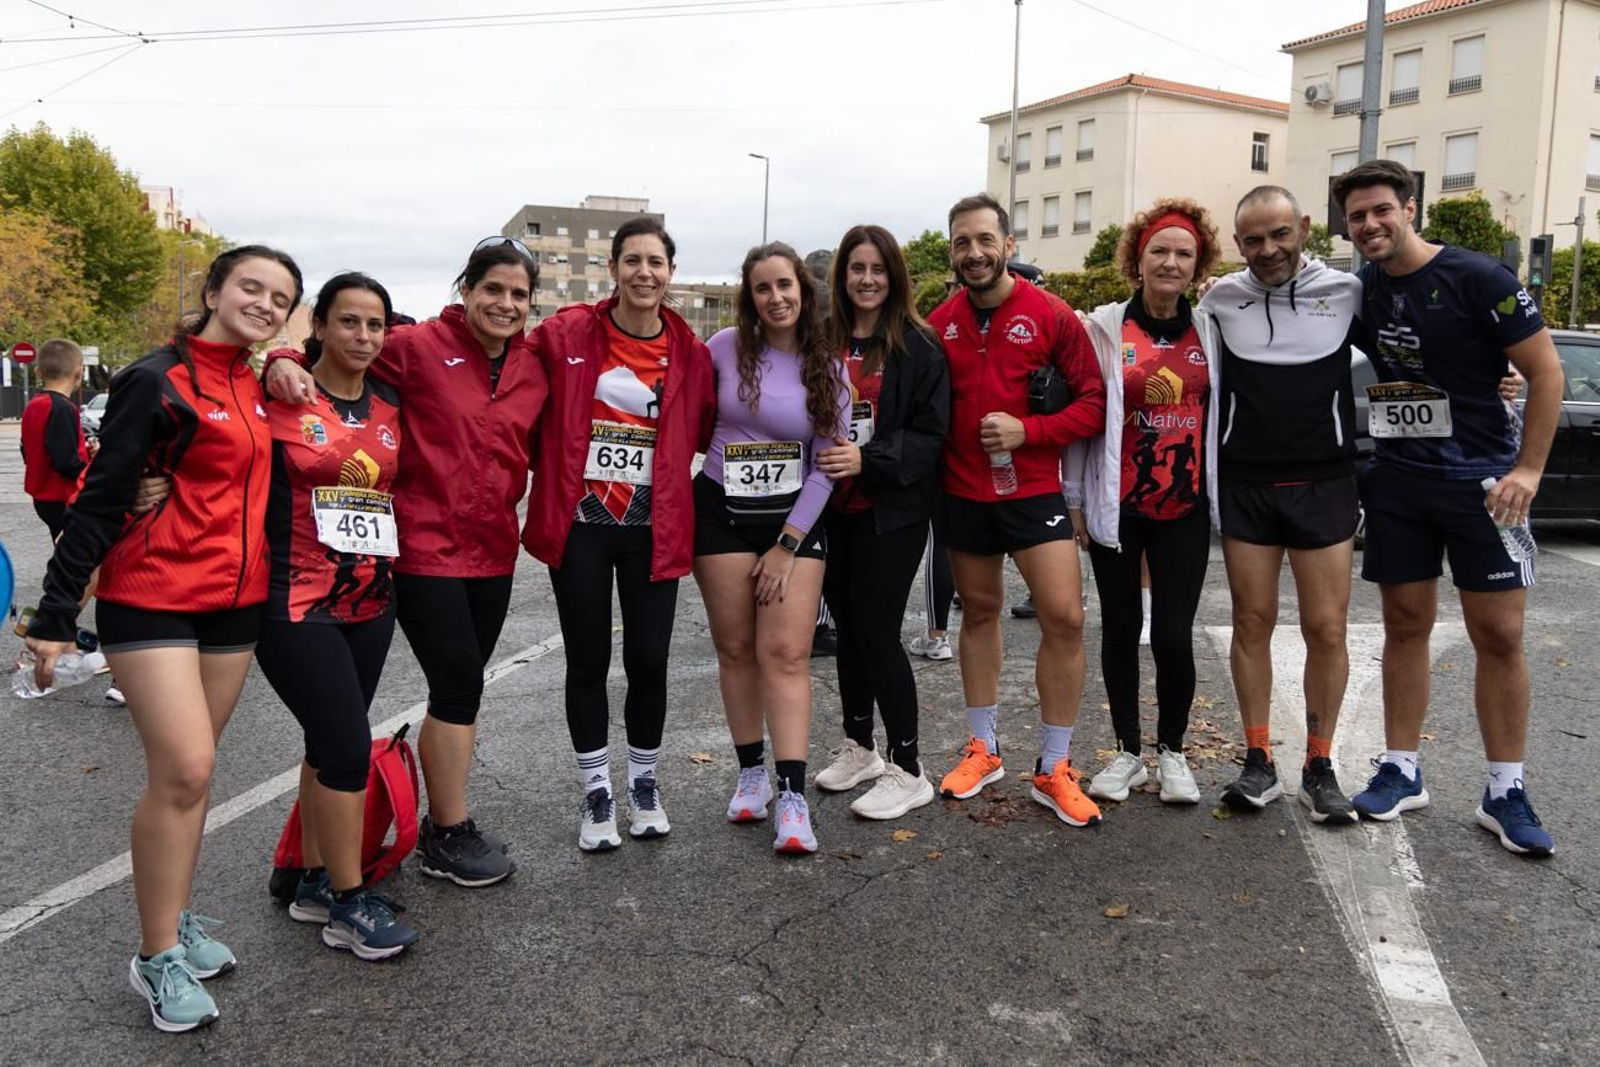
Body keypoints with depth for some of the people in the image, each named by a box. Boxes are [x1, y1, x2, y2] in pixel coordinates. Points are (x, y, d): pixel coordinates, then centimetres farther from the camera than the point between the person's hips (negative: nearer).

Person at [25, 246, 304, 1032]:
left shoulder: (259, 387, 11)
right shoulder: (157, 382, -9)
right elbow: (101, 499, -11)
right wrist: (55, 613, -13)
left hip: (235, 602, 6)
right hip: (151, 599, -6)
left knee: (189, 770, 13)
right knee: (184, 771, -11)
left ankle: (174, 918, 26)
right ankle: (157, 957, 3)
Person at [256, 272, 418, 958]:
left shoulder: (391, 408, 9)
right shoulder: (281, 397, -7)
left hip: (370, 600, 6)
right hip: (297, 602, -6)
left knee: (329, 743, 14)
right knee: (348, 745, -8)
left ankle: (315, 882, 28)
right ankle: (348, 905, 6)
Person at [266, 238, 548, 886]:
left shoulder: (532, 370, 7)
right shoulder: (420, 347, -9)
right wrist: (287, 363, -26)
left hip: (492, 550, 6)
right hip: (426, 546, -6)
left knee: (461, 687, 13)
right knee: (459, 682, -5)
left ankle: (443, 821, 28)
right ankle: (449, 837, 11)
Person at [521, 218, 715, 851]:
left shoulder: (692, 354, 2)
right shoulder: (566, 334, -4)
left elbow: (707, 432, 12)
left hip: (653, 530, 1)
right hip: (579, 524, -1)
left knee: (649, 660, 5)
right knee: (588, 660, 8)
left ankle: (644, 782, 28)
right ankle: (596, 790, 25)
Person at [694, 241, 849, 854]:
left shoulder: (828, 369, -2)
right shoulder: (725, 348, -2)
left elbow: (826, 466, -4)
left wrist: (786, 547, -8)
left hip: (795, 519, -1)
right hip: (722, 513, 1)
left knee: (786, 654, -8)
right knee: (736, 649, 5)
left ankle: (792, 797, -8)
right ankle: (751, 773, 20)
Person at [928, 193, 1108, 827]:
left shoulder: (1051, 316, -6)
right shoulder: (939, 324, 2)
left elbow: (1093, 401, -8)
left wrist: (1028, 430, -19)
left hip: (1033, 488, -3)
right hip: (962, 493, 3)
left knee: (1064, 617, -10)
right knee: (979, 611, 14)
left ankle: (1054, 768, 6)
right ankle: (983, 748, 30)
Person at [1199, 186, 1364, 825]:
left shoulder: (1347, 292, -1)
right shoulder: (1221, 299, 2)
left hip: (1324, 484, -1)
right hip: (1244, 485, 1)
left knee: (1326, 628, 1)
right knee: (1252, 622, 6)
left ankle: (1319, 767, 16)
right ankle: (1259, 763, 17)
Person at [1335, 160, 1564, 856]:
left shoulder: (1477, 278, -10)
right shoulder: (1361, 290, 4)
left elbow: (1545, 371, -9)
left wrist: (1527, 469, -13)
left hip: (1481, 478, -4)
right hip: (1397, 479, 4)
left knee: (1499, 634, -1)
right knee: (1405, 624, 8)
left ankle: (1506, 793, 11)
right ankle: (1401, 772, 18)